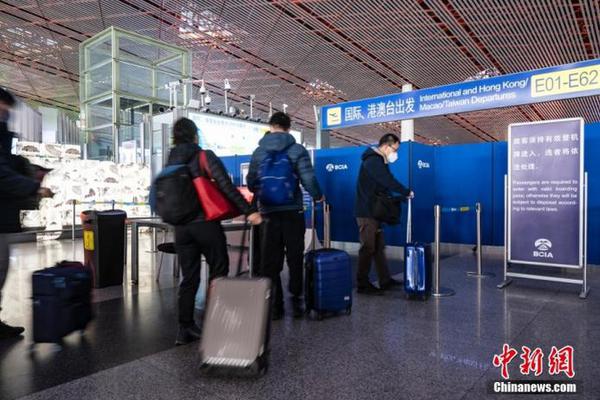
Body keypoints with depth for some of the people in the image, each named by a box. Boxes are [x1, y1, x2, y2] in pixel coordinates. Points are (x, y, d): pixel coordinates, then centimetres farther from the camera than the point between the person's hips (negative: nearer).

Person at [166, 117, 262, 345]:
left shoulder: (170, 164, 11)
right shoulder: (205, 157, -6)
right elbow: (226, 186, -15)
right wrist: (248, 211, -16)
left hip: (181, 227, 5)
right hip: (206, 223, -5)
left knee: (188, 278, 11)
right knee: (218, 274, 8)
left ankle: (185, 328, 15)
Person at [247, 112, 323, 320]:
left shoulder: (259, 151, 5)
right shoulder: (297, 150, -2)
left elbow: (251, 182, 7)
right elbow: (308, 179, -8)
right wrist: (318, 196, 11)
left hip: (268, 212, 2)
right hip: (293, 211, -1)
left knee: (269, 260, 8)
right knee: (295, 258, 10)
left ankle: (274, 305, 12)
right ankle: (296, 301, 14)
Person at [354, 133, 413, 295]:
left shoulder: (378, 161, 18)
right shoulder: (373, 161, -15)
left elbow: (384, 186, 17)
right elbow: (389, 182, -21)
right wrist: (407, 192, -9)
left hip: (374, 212, 10)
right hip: (366, 213, -10)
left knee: (379, 247, 13)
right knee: (368, 248, -5)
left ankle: (385, 280, 21)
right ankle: (362, 284, 3)